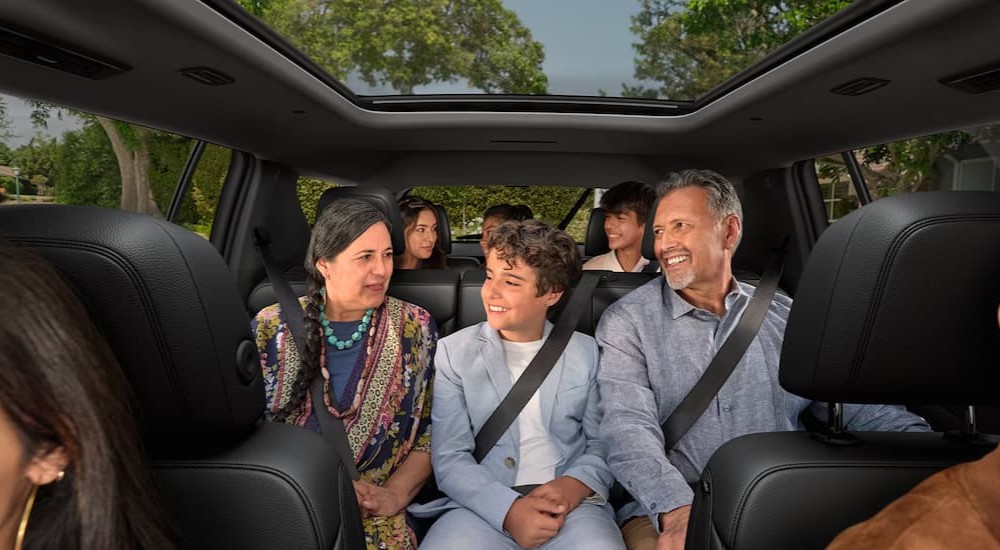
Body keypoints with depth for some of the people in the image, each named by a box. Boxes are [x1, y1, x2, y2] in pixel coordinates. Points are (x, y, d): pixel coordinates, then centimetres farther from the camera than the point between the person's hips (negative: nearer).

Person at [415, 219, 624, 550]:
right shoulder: (453, 352, 2)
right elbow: (449, 458, -4)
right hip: (482, 505, 0)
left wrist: (575, 485, -13)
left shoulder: (586, 353, 7)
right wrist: (509, 509, -19)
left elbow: (605, 444, 8)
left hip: (572, 503, 0)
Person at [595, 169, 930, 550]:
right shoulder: (626, 322, 0)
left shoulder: (785, 316, 11)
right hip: (666, 509, -3)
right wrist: (676, 509, -30)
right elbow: (628, 426, -14)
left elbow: (856, 406, 10)